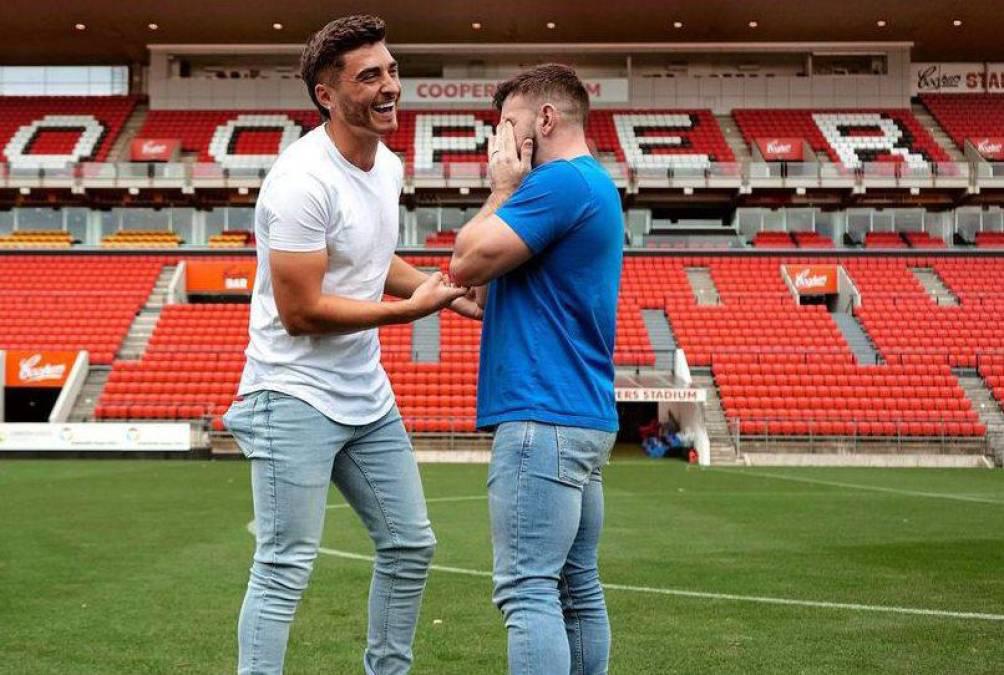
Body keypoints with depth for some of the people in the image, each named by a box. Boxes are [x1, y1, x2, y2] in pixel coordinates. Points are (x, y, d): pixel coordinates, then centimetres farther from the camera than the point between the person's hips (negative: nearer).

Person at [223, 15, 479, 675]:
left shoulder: (388, 165, 7)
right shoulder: (304, 181, -21)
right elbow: (300, 312, -22)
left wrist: (453, 294, 9)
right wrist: (414, 306, -19)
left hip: (367, 395, 9)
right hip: (297, 398, -9)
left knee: (410, 546, 16)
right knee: (286, 570, -6)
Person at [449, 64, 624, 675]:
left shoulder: (559, 181, -12)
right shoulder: (597, 186, 21)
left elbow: (466, 264, -13)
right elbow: (489, 290, 21)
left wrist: (502, 190, 0)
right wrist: (511, 192, 11)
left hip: (543, 418, -11)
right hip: (584, 416, 11)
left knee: (528, 590, -11)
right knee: (578, 588, 13)